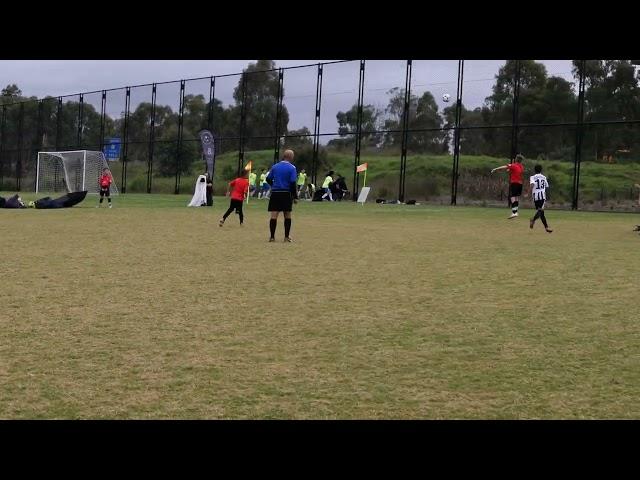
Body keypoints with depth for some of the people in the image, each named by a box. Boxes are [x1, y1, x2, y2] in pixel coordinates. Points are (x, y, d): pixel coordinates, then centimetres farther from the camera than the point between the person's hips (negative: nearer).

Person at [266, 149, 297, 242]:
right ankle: (287, 236, 14)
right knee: (287, 215, 10)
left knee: (274, 215, 1)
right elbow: (293, 183, -11)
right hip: (286, 194, -2)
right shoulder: (292, 168, -6)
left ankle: (272, 237, -1)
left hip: (275, 193, 3)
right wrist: (295, 197, -6)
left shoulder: (275, 166, 6)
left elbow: (268, 179, 9)